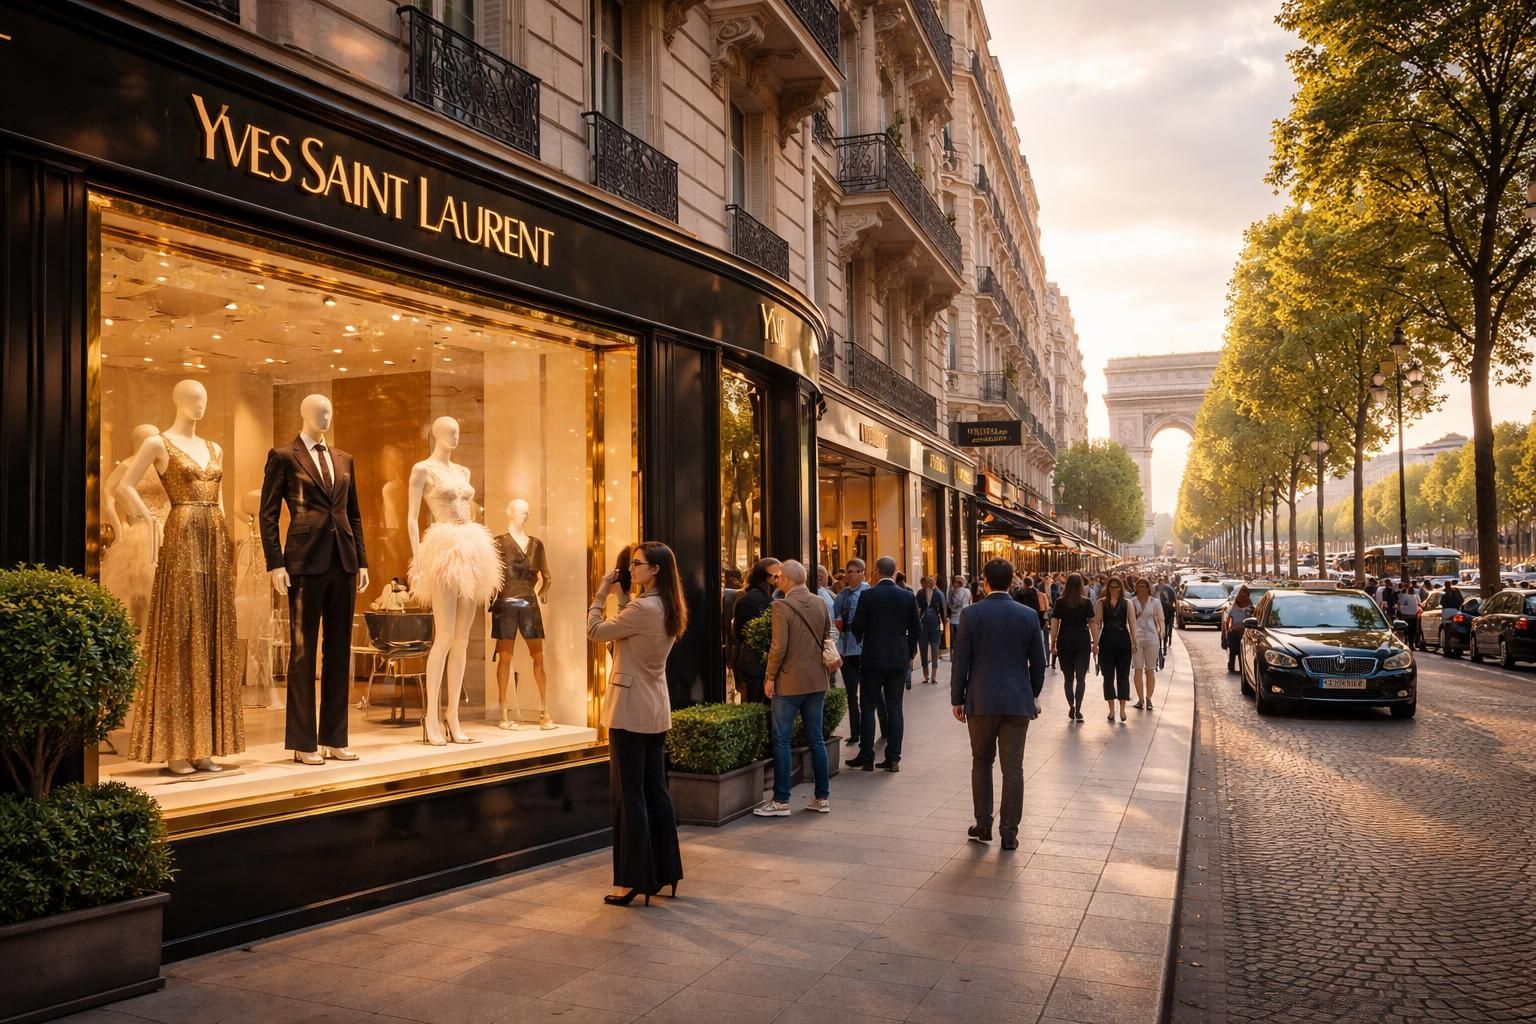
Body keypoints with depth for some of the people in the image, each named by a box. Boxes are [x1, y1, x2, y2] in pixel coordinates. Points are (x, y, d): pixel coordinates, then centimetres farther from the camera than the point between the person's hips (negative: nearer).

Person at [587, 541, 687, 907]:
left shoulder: (642, 608, -19)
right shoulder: (667, 609, 9)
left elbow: (595, 632, -13)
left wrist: (601, 594, -1)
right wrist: (622, 597, 12)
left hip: (631, 710, -9)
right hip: (656, 711, 9)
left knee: (630, 795, -2)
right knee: (655, 791, 14)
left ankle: (635, 880, 3)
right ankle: (665, 871, 21)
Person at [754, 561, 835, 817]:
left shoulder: (782, 606, -15)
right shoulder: (820, 603, 5)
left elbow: (779, 647, -17)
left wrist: (770, 677, -7)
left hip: (789, 682, -6)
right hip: (817, 681, 6)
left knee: (781, 741, 2)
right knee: (816, 739, 12)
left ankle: (781, 801, 4)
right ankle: (822, 797, 16)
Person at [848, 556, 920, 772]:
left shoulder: (868, 595, -9)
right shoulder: (908, 596, 0)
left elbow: (857, 626, -7)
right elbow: (916, 628, 4)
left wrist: (861, 640, 15)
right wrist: (910, 653, 16)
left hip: (873, 658, -3)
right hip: (899, 659, 3)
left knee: (868, 707, 6)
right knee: (894, 708, 8)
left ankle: (866, 757, 6)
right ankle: (893, 758, 8)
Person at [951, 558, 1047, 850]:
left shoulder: (972, 614, -7)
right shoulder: (1028, 615, -1)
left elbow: (961, 661, -6)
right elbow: (1038, 662, 4)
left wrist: (957, 699, 3)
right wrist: (1034, 695, 18)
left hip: (981, 700, -1)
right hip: (1018, 701, 1)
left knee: (982, 761, 15)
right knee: (1013, 767, 5)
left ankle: (983, 825, 18)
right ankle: (1009, 833, 8)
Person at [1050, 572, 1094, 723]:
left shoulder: (1060, 603, 1)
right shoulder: (1087, 602, 0)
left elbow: (1054, 624, -1)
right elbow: (1092, 623, -2)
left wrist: (1053, 644, 5)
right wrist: (1094, 642, 5)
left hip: (1065, 642, 1)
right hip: (1083, 641, -1)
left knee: (1068, 677, 12)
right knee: (1081, 677, 2)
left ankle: (1071, 707, 16)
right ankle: (1078, 710, -5)